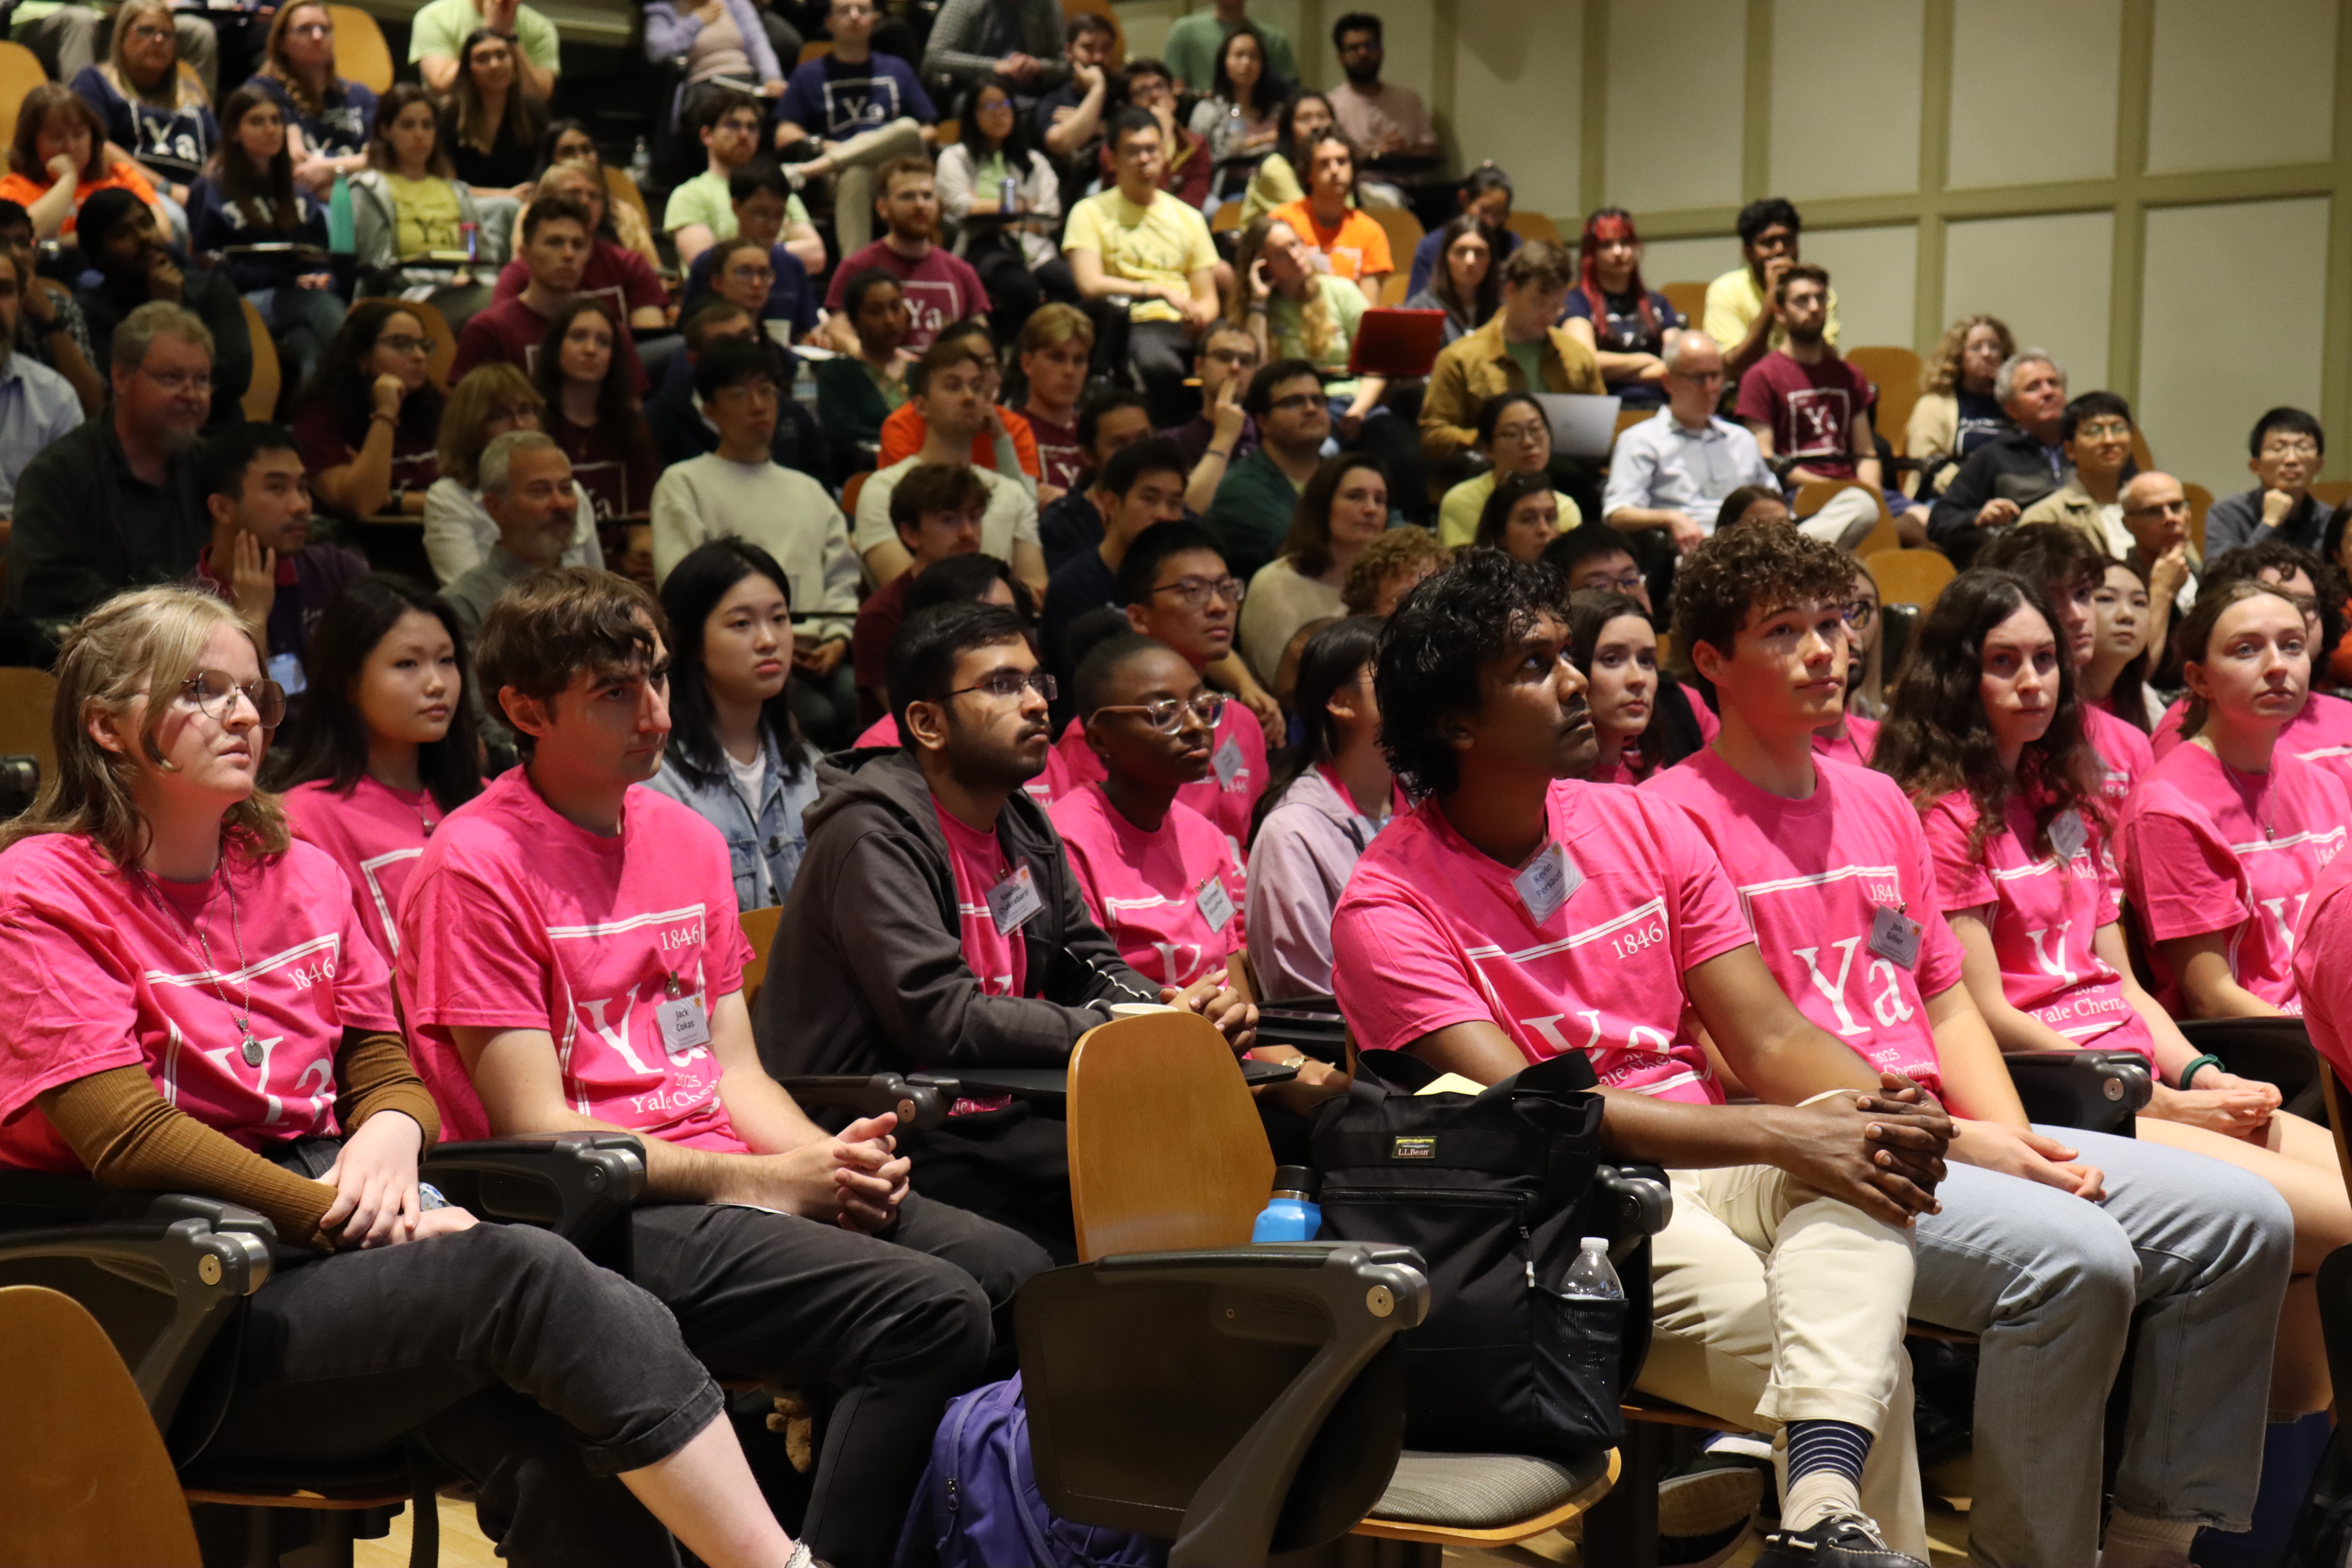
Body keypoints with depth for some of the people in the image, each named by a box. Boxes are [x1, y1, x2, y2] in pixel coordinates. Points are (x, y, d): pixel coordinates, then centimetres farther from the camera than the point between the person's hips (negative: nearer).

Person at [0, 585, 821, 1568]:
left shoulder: (303, 874, 19)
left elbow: (388, 1071, 17)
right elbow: (126, 1134, -11)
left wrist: (391, 1132, -8)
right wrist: (344, 1217, -16)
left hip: (332, 1238, 6)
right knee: (528, 1272, -29)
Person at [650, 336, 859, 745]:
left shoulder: (809, 492, 28)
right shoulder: (684, 484, 12)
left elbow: (840, 578, 21)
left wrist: (838, 638, -2)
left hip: (817, 653, 4)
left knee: (855, 697, -30)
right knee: (815, 715, -32)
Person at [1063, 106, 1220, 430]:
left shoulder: (1188, 217, 22)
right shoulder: (1091, 213, 8)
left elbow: (1207, 299, 18)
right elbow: (1090, 285, -7)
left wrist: (1199, 317, -6)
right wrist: (1161, 291, -12)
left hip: (1189, 330, 4)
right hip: (1135, 328, -4)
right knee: (1159, 365, -40)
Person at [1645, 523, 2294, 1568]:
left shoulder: (1878, 802, 20)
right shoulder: (1677, 817, -6)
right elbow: (1730, 1060, -12)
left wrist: (2017, 1142, 0)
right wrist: (1956, 1143, -14)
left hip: (1951, 1138, 8)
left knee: (2242, 1218, -3)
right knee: (2077, 1258, -30)